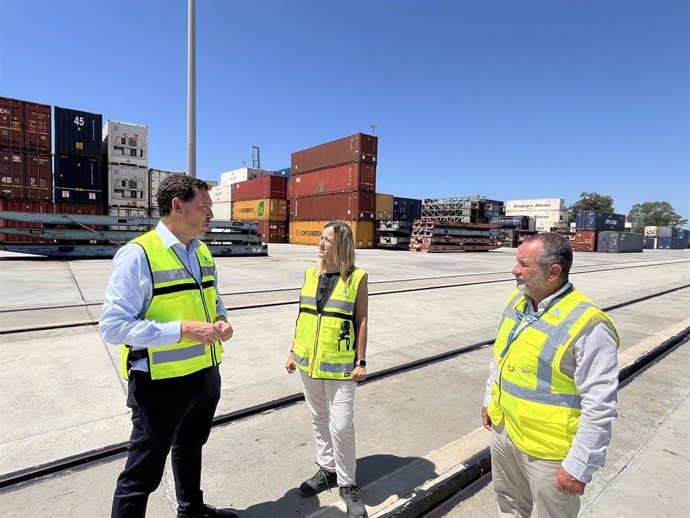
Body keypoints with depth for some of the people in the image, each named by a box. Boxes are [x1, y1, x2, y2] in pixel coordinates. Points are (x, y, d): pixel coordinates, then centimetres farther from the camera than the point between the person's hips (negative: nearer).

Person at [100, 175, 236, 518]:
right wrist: (182, 329, -27)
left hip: (206, 375, 8)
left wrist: (221, 321, -5)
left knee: (190, 449, 29)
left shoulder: (203, 253, 4)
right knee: (143, 473, 9)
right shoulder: (137, 255, -19)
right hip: (161, 382, -8)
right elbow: (113, 326, -22)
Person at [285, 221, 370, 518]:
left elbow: (362, 321, -8)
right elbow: (303, 315, 10)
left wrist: (361, 362, -10)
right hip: (308, 360, 5)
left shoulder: (357, 277, -10)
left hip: (339, 363, -5)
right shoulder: (310, 274, 4)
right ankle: (327, 469, 39)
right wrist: (293, 351, 11)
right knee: (319, 419, 18)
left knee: (341, 425, -1)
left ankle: (347, 483, 22)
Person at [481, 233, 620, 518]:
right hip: (504, 428, 6)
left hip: (548, 449, -6)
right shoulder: (517, 300, -2)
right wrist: (490, 399, 17)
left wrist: (579, 465, -17)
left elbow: (599, 405, -22)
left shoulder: (587, 325, -26)